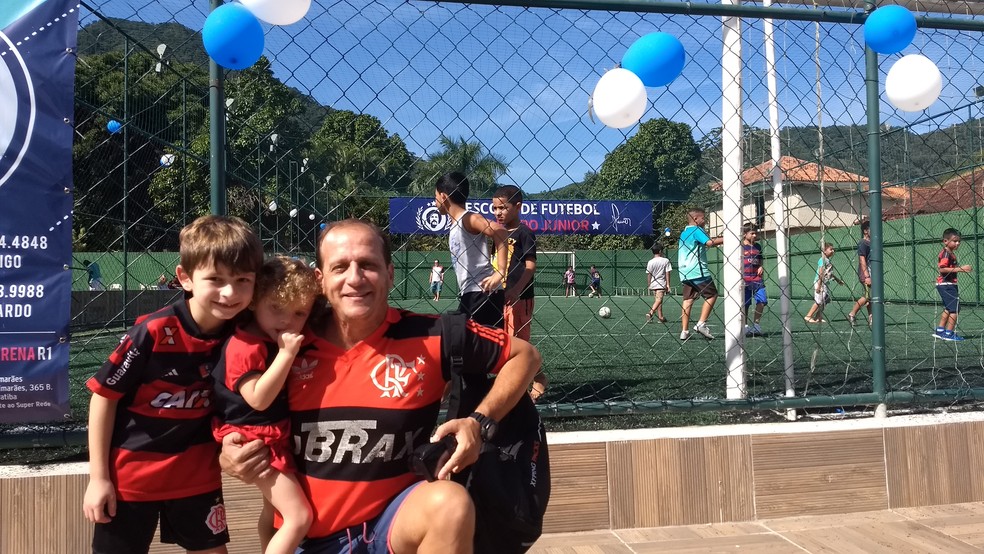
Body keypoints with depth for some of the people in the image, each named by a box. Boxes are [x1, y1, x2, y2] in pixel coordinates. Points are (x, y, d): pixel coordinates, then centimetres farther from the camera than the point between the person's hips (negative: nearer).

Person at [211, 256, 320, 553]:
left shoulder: (280, 340, 3)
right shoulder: (245, 346, -24)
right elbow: (258, 399, -31)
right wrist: (287, 354, -33)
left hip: (277, 436, 10)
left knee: (273, 510, 27)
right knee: (300, 517, -11)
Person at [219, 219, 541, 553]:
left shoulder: (429, 336, -14)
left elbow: (524, 355, -3)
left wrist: (480, 423, -16)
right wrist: (231, 459, -13)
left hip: (393, 521, -2)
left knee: (451, 504, -31)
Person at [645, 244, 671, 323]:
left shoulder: (650, 262, 1)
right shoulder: (665, 261, -4)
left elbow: (648, 275, 3)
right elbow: (667, 273, -3)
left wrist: (648, 285, 12)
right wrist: (668, 284, 1)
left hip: (653, 284, 4)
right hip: (661, 284, -4)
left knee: (657, 300, 14)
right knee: (658, 300, -10)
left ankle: (661, 317, 18)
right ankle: (650, 313, -31)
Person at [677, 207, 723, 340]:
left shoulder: (683, 232, 20)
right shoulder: (697, 230, -6)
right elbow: (709, 242, -20)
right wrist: (724, 239, -10)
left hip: (685, 272, 8)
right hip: (698, 271, -8)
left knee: (688, 299, 5)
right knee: (712, 295, 1)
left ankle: (684, 331, 0)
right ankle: (701, 323, -9)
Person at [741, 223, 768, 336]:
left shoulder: (757, 246, 14)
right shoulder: (740, 247, -2)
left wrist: (761, 268, 4)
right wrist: (740, 278, -11)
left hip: (757, 279, 4)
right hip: (745, 280, -4)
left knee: (762, 300, -7)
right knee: (745, 304, 0)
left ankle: (756, 323, 8)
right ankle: (745, 326, 12)